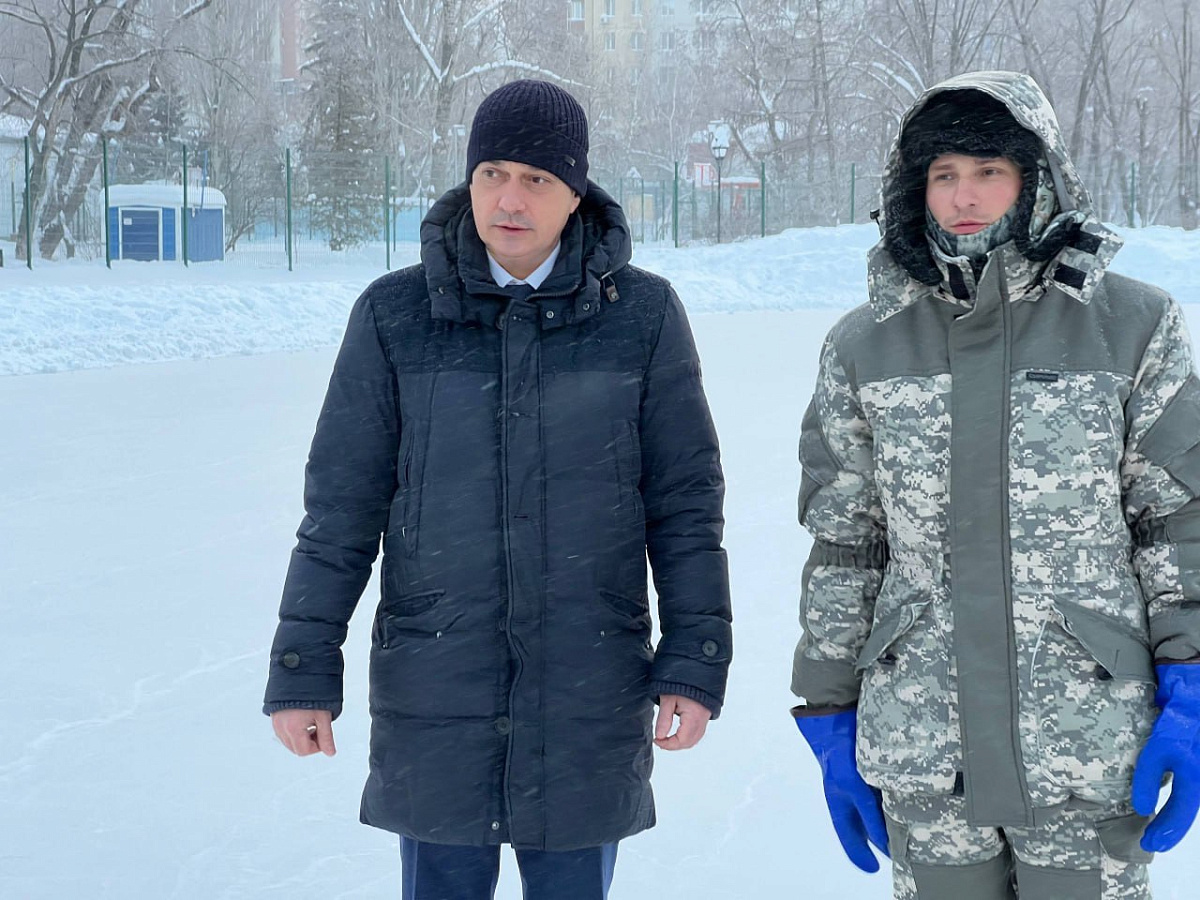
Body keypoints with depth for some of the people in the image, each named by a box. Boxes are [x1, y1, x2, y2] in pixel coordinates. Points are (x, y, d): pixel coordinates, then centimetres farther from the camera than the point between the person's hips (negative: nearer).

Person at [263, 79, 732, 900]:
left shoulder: (642, 314, -4)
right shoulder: (395, 316, -3)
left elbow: (685, 503, 0)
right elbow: (340, 508, -1)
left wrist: (697, 664, -4)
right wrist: (303, 671, -3)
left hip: (589, 694, 0)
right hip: (435, 693, 0)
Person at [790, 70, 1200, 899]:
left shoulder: (1133, 327, -2)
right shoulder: (865, 348, 3)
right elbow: (841, 545, 7)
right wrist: (831, 720, 7)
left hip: (1090, 753, -2)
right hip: (921, 753, 2)